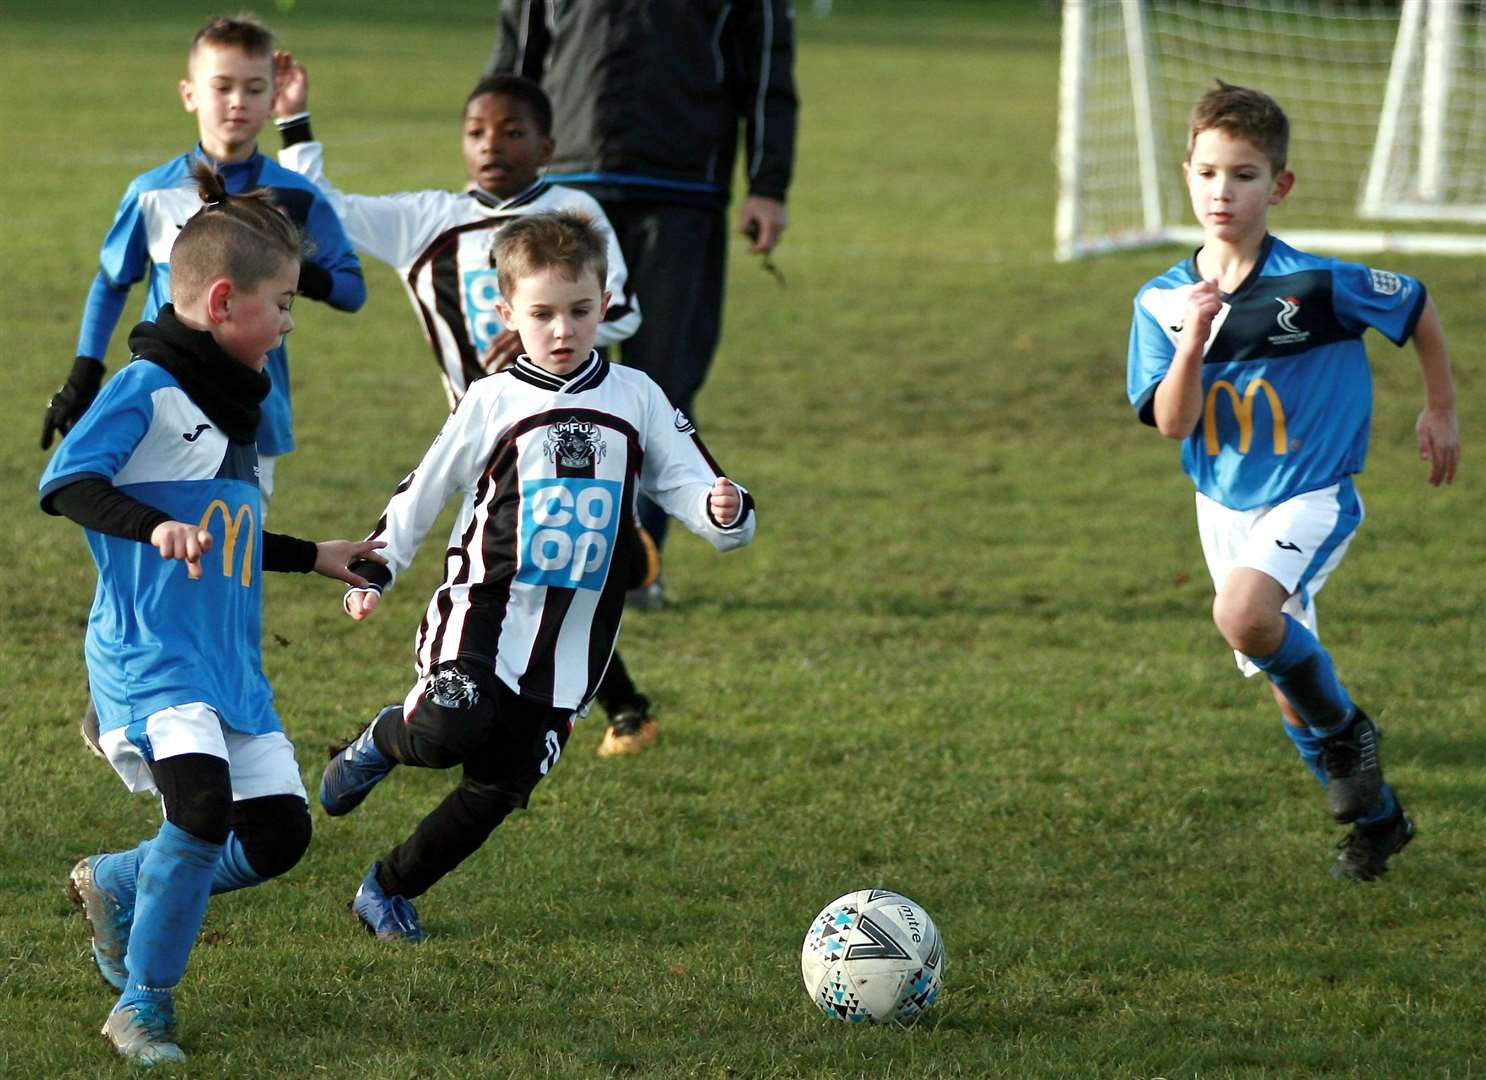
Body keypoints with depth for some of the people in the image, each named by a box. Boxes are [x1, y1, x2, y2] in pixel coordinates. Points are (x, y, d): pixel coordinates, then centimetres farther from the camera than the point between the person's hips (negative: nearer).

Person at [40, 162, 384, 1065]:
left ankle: (117, 885, 26)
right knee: (203, 803, -28)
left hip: (230, 662, 9)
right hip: (149, 652, -9)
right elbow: (65, 483, -20)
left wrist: (314, 557, 38)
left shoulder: (234, 401, 19)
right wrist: (154, 528, -33)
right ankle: (143, 1006, -12)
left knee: (278, 834, 2)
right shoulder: (147, 389, -9)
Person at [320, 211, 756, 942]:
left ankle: (390, 890, 23)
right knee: (452, 731, -28)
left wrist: (724, 512, -18)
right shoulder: (494, 402, 0)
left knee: (499, 786, 4)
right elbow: (424, 490, 9)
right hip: (485, 607, -3)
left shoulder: (636, 400, 6)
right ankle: (384, 740, 8)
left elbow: (689, 486, 5)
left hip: (575, 631, 3)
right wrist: (373, 571, 8)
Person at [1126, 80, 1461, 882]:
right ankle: (1377, 819, 37)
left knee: (1244, 615, -33)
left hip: (1310, 496, -5)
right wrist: (1193, 342, -28)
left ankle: (1345, 730, -6)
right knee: (1289, 691, 14)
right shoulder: (1163, 302, -7)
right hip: (1224, 507, 5)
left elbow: (1418, 309, -2)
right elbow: (1171, 423, -12)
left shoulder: (1317, 285, -18)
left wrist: (1441, 410, 8)